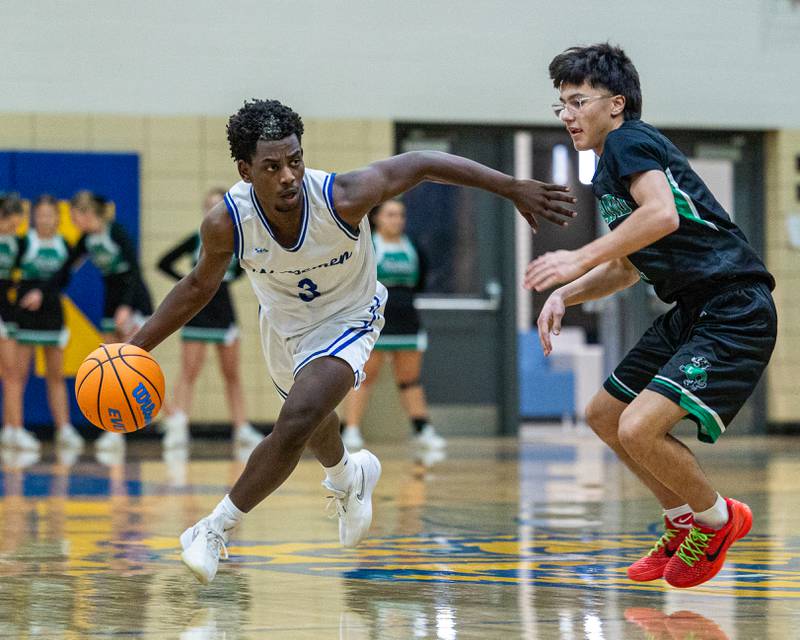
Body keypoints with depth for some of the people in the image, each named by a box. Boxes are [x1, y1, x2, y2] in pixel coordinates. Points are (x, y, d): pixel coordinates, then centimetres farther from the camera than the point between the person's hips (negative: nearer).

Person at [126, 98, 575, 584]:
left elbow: (420, 164, -25)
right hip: (283, 322, 4)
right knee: (311, 421, 29)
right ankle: (349, 478, 65)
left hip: (347, 322, -4)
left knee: (297, 423, -26)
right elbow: (200, 285, -10)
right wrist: (138, 346, -13)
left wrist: (514, 188, -23)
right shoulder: (226, 223, -30)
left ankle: (218, 528, -9)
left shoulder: (342, 198, -38)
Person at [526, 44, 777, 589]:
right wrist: (565, 295, 11)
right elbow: (629, 268, 27)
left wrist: (580, 260, -24)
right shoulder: (607, 172, 19)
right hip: (691, 312, 11)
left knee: (640, 429, -23)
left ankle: (717, 518, 4)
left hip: (736, 311, -11)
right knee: (605, 416, 18)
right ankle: (685, 523, 30)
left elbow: (662, 214, -29)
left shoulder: (630, 141, -10)